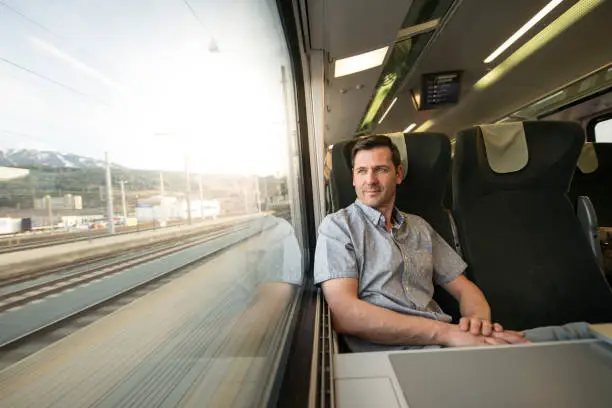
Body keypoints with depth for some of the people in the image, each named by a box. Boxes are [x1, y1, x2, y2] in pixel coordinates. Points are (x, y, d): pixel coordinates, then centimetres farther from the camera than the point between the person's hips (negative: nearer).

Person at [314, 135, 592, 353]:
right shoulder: (338, 226, -1)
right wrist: (445, 332, -19)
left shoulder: (419, 227, 18)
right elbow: (344, 313, -14)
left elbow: (463, 288, 18)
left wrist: (479, 319, -8)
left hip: (446, 341, 6)